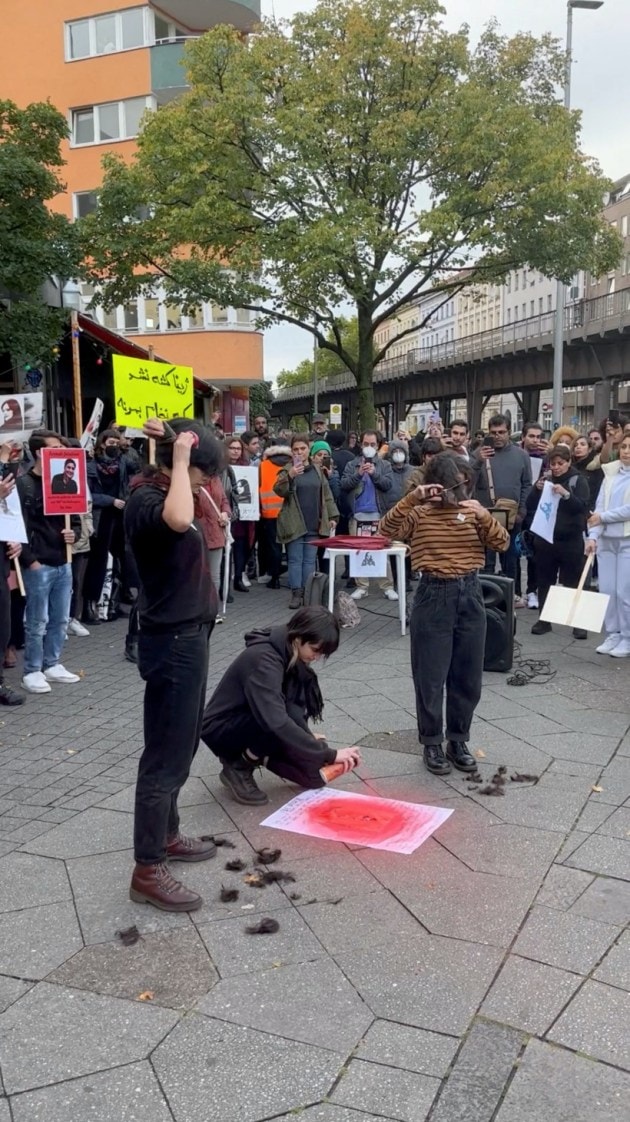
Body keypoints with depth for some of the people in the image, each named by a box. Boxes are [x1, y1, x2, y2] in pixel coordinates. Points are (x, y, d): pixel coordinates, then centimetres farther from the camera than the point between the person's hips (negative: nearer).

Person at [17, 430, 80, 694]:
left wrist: (74, 533, -3)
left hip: (63, 563, 6)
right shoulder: (23, 484, -7)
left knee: (60, 620, 12)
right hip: (38, 565, -6)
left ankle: (52, 665, 25)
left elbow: (75, 518, 20)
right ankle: (32, 671, 12)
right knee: (37, 622, 1)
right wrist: (30, 560, -15)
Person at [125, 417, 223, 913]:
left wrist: (203, 492, 6)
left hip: (189, 635, 10)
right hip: (172, 641, -10)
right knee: (166, 754, -4)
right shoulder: (145, 500, -20)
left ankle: (166, 835, 35)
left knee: (181, 746, 20)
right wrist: (179, 458, -29)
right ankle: (148, 870, 5)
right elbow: (179, 521, -43)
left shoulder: (166, 493, 9)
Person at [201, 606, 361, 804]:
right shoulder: (264, 660, -31)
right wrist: (329, 754, -38)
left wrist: (308, 737, -16)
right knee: (291, 718, -33)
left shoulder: (291, 655, -4)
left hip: (253, 722, 8)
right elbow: (277, 723, -41)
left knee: (315, 775, -9)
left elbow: (294, 705, 1)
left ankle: (253, 753, 9)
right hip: (221, 730, -8)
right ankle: (239, 768, -13)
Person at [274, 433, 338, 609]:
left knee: (310, 560, 7)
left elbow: (326, 494, 13)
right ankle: (296, 593, 3)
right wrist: (289, 476, -34)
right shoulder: (287, 471, -3)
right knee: (295, 560, 0)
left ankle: (307, 593, 13)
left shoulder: (317, 470, 10)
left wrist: (332, 515, 7)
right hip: (294, 524, -3)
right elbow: (279, 491, -19)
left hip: (314, 524, 4)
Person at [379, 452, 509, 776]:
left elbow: (502, 544, -2)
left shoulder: (473, 511, 7)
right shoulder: (419, 514, -3)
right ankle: (432, 744, 18)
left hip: (470, 594, 4)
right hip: (434, 596, -3)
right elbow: (387, 529, -20)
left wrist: (484, 516, -17)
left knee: (467, 676, 10)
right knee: (431, 676, 3)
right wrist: (413, 497, -28)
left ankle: (458, 741, 25)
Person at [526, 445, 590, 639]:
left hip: (570, 540, -3)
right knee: (545, 581, 8)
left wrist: (566, 494, -30)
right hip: (545, 538, 3)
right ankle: (544, 620, 16)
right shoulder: (545, 479, 9)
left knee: (573, 582, 0)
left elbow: (582, 506, -13)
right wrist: (537, 489, -14)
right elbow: (530, 506, 3)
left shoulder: (578, 480, -1)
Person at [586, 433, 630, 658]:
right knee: (607, 590, 5)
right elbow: (599, 507, 3)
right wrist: (593, 536, -8)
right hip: (606, 540, 4)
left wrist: (603, 517, -5)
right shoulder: (610, 474, 11)